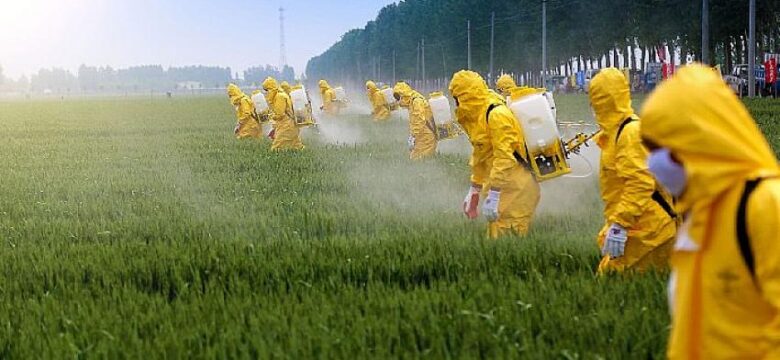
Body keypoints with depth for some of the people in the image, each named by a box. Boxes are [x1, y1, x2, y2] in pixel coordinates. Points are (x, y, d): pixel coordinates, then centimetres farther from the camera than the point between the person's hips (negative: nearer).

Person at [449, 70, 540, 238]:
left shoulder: (497, 114, -18)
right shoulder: (477, 116, 15)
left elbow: (504, 157, -24)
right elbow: (480, 156, 24)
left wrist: (494, 196, -25)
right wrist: (474, 190, 26)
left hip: (517, 189, -10)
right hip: (504, 187, 10)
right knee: (495, 235, 12)